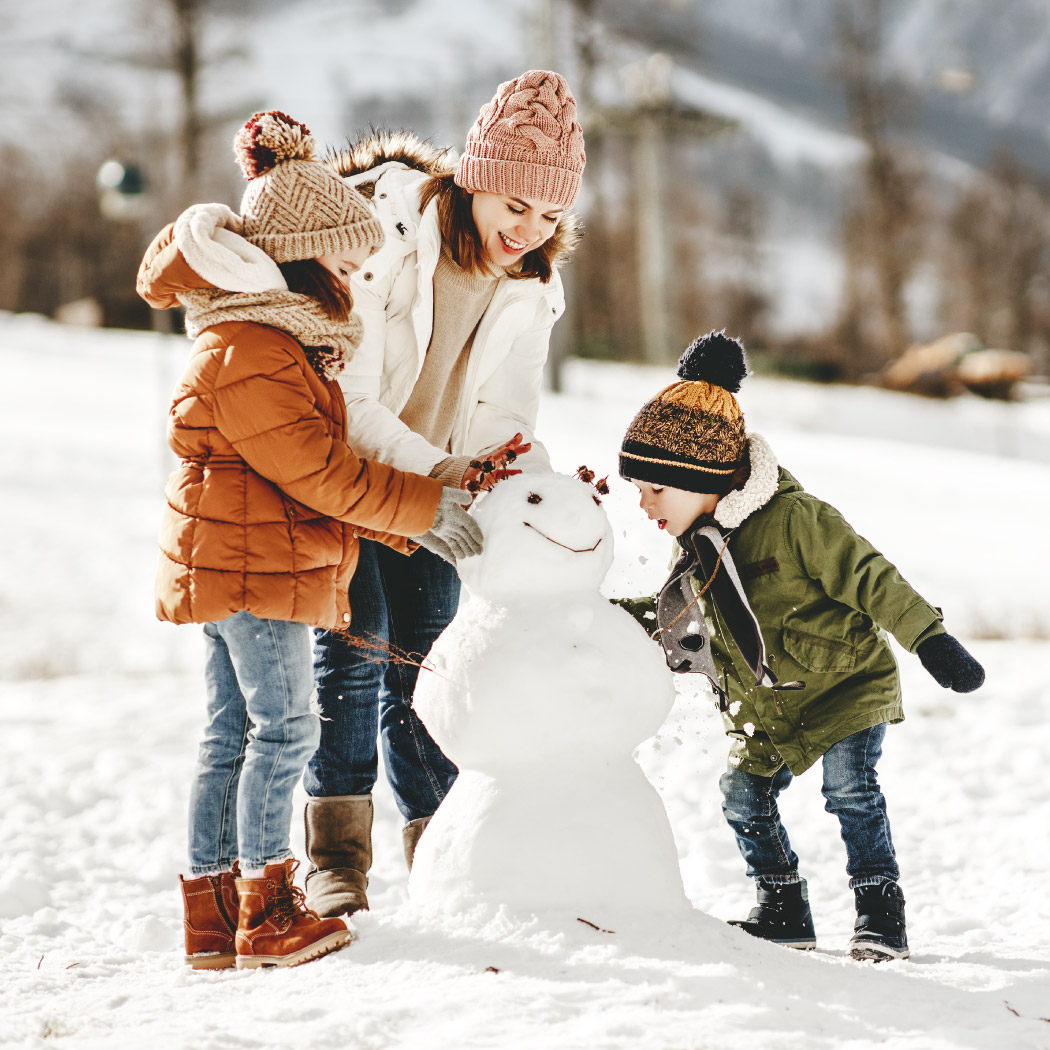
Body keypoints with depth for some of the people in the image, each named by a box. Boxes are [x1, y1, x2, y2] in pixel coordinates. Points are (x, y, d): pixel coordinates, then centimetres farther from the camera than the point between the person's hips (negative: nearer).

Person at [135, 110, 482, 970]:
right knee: (285, 726, -5)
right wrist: (427, 507, -12)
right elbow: (319, 472, -20)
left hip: (230, 566, 11)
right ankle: (266, 913, 1)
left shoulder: (276, 335, 16)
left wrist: (404, 527, 14)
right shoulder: (250, 353, -19)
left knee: (233, 732, 12)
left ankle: (213, 910, 17)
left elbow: (315, 464, 19)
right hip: (252, 567, -11)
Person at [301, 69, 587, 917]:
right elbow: (346, 403, -26)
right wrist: (444, 474, -36)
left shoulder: (530, 287, -5)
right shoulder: (377, 236, -24)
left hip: (438, 489, 5)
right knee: (353, 648, -16)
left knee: (420, 664, 4)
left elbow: (504, 419, -3)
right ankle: (335, 861, -9)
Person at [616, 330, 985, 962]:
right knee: (745, 794, -2)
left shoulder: (794, 518, -23)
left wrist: (930, 639, -25)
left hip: (850, 679, -7)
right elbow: (675, 612, 19)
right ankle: (785, 910, 13)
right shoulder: (696, 545, 1)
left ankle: (881, 909, -11)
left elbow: (869, 578, -21)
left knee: (847, 782, -22)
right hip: (768, 707, 7)